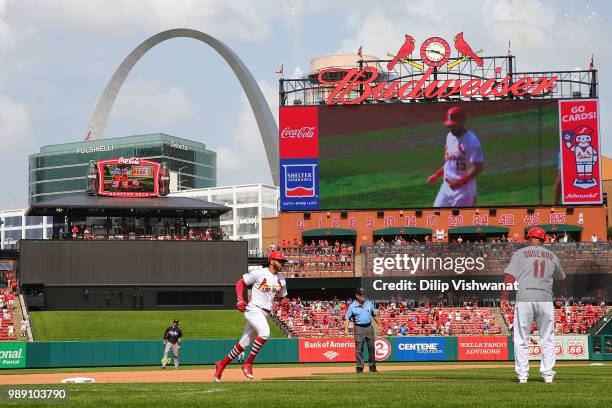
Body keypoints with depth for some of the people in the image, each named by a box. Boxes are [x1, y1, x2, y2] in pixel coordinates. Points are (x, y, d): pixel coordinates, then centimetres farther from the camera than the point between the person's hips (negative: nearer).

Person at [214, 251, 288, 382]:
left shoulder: (281, 280, 12)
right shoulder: (259, 273, -8)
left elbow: (282, 297, 25)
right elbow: (240, 283, -2)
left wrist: (284, 302, 3)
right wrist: (240, 299, -14)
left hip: (265, 314, 7)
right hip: (253, 309, -7)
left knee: (245, 343, 9)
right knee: (264, 332, -31)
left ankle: (222, 364, 24)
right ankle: (248, 364, -21)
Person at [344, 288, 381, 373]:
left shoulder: (369, 304, 8)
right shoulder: (352, 306, -3)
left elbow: (375, 315, 17)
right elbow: (347, 318, -5)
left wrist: (379, 325, 15)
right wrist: (346, 328, -18)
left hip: (369, 327, 3)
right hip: (359, 328, -3)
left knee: (371, 347, 5)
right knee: (359, 348, -3)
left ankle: (372, 366, 15)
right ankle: (359, 367, 2)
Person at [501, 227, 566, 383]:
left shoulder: (520, 253, 4)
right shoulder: (551, 256, 13)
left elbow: (510, 277, -5)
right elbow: (561, 278, 28)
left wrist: (504, 297, -4)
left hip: (524, 299, -2)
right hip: (545, 299, 2)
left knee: (521, 340, 3)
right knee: (547, 340, 9)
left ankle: (522, 375, 0)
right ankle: (548, 374, 6)